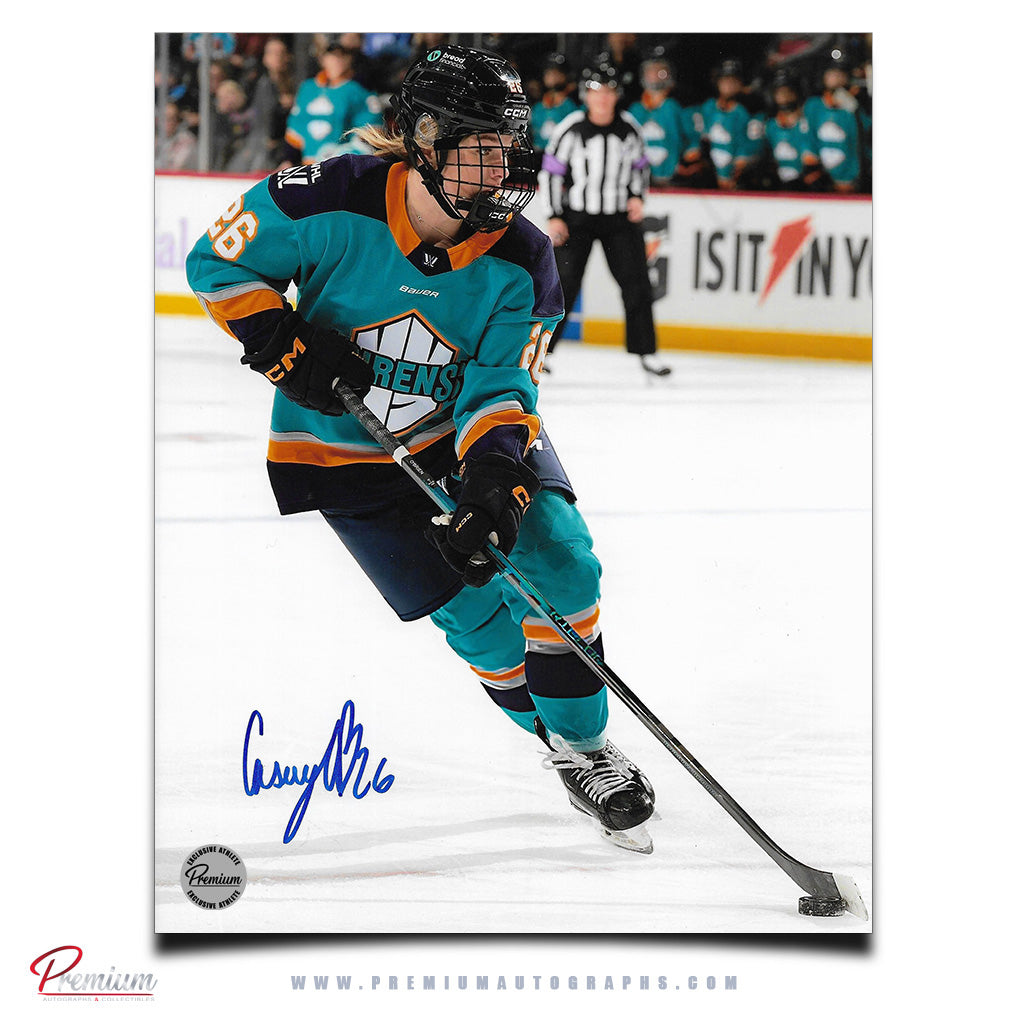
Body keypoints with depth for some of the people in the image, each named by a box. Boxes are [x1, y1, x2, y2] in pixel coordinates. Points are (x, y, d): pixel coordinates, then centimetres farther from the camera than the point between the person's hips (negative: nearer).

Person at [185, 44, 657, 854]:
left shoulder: (518, 259, -18)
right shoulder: (330, 204, -26)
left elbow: (501, 387, -19)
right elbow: (217, 261, -13)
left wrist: (498, 481, -37)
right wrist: (286, 350, -24)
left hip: (465, 425, 3)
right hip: (342, 445, -3)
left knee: (558, 557, -14)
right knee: (472, 606, -7)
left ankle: (586, 744, 4)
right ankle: (559, 745, 17)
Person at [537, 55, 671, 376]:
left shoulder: (628, 128, -2)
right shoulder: (571, 129, -11)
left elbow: (638, 165, 15)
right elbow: (550, 173, -4)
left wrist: (636, 196, 0)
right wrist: (554, 217, -8)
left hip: (620, 218, 2)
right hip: (576, 217, -2)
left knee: (636, 283, -2)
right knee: (563, 283, -6)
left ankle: (645, 353, 8)